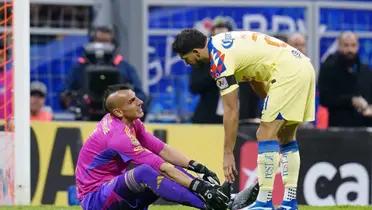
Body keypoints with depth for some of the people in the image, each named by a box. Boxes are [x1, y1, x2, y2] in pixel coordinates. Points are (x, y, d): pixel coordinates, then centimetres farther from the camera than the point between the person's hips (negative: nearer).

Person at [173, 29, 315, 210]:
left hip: (288, 71, -10)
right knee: (286, 137, 14)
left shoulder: (220, 61, -12)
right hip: (304, 68, 10)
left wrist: (228, 154, -6)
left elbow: (231, 110, -11)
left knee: (266, 134, -9)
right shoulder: (221, 43, 15)